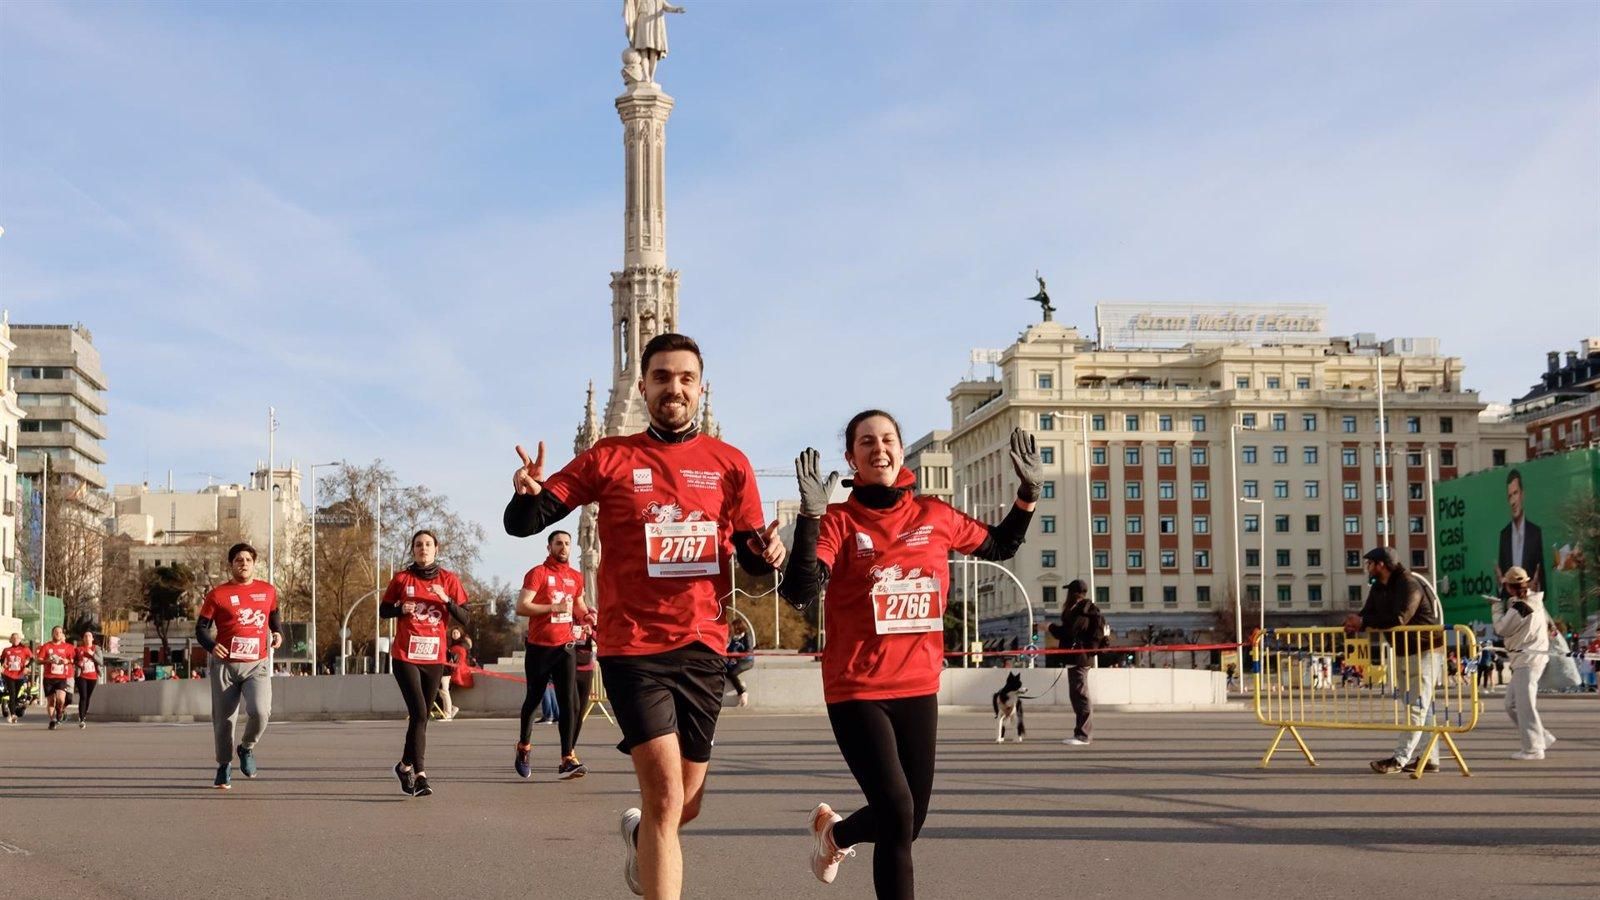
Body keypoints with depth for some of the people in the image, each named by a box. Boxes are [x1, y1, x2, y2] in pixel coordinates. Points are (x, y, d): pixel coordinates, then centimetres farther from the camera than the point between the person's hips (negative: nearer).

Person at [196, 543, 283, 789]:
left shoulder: (268, 591, 9)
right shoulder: (217, 594, 1)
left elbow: (274, 615, 27)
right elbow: (201, 627, 3)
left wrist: (278, 633, 6)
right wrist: (211, 646, -16)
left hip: (257, 665, 1)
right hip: (225, 666, -1)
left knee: (260, 711, -21)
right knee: (223, 719, 3)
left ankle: (247, 748, 9)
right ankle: (224, 767, 23)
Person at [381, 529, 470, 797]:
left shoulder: (448, 580, 4)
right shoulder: (402, 579, 2)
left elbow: (464, 618, 1)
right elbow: (383, 610, 10)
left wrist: (446, 599, -16)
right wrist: (401, 609, -10)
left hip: (434, 657, 3)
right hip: (405, 656, -3)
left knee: (421, 716, 9)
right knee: (419, 714, -14)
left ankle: (406, 765, 29)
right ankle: (419, 774, -13)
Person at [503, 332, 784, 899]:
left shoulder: (730, 464, 6)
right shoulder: (609, 458, 1)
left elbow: (750, 556, 9)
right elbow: (524, 524, -1)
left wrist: (766, 552, -15)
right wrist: (528, 494, -24)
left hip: (702, 646, 3)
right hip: (632, 646, -3)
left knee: (686, 805, 15)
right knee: (666, 795, -16)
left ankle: (641, 835, 49)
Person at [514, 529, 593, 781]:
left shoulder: (576, 577, 11)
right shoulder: (538, 573, -6)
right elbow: (521, 607, -15)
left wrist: (586, 615, 5)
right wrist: (554, 607, -21)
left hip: (565, 647, 4)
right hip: (539, 648, -4)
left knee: (570, 703, -8)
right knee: (533, 700, 11)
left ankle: (568, 760, -10)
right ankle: (523, 748, 34)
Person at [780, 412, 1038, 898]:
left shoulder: (935, 517, 4)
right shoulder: (838, 521, -7)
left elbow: (999, 546, 21)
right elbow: (800, 593, -22)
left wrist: (1029, 492, 8)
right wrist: (810, 516, -31)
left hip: (920, 688, 5)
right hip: (857, 690, -5)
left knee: (908, 822, 13)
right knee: (897, 812, -18)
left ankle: (836, 831, 44)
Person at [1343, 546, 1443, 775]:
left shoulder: (1410, 585, -22)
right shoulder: (1378, 588, 8)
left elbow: (1399, 618, -33)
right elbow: (1369, 612, 4)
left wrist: (1363, 622, -26)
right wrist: (1354, 623, -20)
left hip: (1425, 652, -10)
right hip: (1402, 653, 10)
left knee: (1416, 707, -11)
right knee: (1421, 708, 12)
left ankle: (1399, 759, -17)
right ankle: (1429, 759, 16)